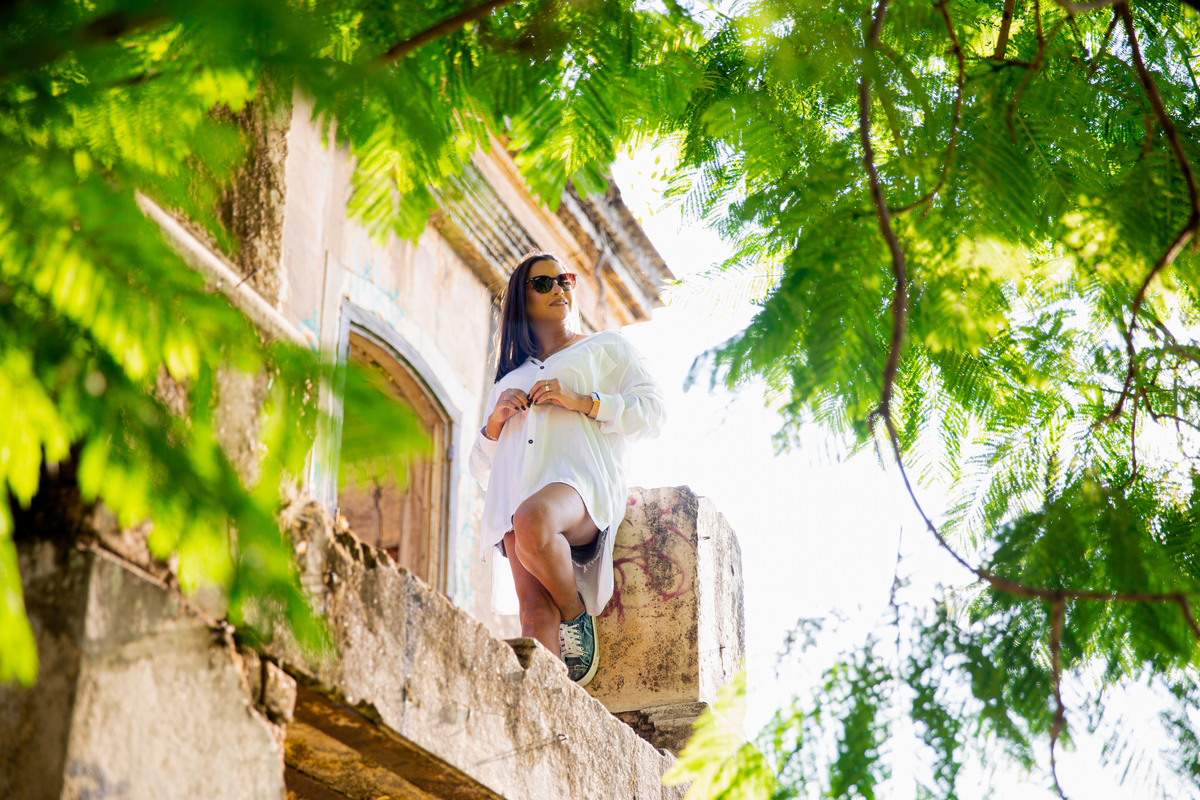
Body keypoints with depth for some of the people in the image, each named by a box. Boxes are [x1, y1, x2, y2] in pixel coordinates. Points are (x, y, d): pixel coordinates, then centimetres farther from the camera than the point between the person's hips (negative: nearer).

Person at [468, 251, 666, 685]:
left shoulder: (606, 347, 25)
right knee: (534, 608, -22)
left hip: (583, 478, -3)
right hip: (518, 486, 4)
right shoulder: (510, 378, 35)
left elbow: (651, 412, 9)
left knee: (533, 519, -40)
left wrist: (581, 402, -4)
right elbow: (480, 467, 31)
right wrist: (495, 421, 10)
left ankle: (578, 615, -18)